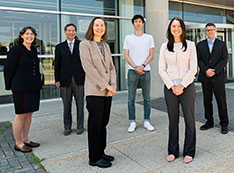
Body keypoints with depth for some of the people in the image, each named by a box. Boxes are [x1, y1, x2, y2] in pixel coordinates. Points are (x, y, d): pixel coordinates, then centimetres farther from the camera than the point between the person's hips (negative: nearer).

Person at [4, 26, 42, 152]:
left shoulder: (34, 51, 14)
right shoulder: (16, 49, -7)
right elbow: (9, 68, -7)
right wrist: (9, 86, -4)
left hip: (33, 88, 7)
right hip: (21, 88, -7)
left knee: (29, 114, 12)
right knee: (21, 115, 0)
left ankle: (25, 139, 25)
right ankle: (18, 143, 12)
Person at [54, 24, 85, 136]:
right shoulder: (60, 47, 10)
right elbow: (57, 64, 8)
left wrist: (86, 77, -2)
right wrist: (57, 80, 2)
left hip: (79, 79, -1)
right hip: (65, 80, 1)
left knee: (80, 104, 5)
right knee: (66, 105, 7)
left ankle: (80, 126, 18)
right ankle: (67, 127, 20)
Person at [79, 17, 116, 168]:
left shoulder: (106, 46, 16)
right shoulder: (85, 44, -4)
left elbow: (111, 67, 13)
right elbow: (89, 68, -13)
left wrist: (113, 85, -2)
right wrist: (105, 86, -14)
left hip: (108, 91, 6)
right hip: (95, 91, -6)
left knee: (103, 123, 13)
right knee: (95, 125, 1)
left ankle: (101, 152, 27)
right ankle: (95, 158, 14)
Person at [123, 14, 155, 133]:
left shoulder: (149, 37, 10)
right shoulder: (128, 38, 9)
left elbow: (151, 55, 5)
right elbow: (126, 56, 3)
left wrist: (143, 66, -11)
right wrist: (135, 67, -10)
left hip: (145, 70, 1)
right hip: (132, 71, 0)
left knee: (147, 98, 4)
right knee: (131, 98, 0)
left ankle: (147, 121, 14)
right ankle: (132, 122, 9)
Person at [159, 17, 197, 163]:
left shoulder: (190, 45, 2)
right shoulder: (165, 46, 6)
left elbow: (193, 68, -3)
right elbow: (162, 69, 2)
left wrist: (182, 86, -11)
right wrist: (172, 86, -8)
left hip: (187, 86, -1)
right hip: (170, 87, 1)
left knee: (189, 119, 5)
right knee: (173, 120, 7)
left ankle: (189, 151, 19)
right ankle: (173, 151, 20)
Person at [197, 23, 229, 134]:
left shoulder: (222, 44, 7)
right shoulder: (200, 45, 10)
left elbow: (224, 59, -2)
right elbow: (199, 60, 1)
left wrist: (214, 71, -15)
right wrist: (206, 70, -15)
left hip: (218, 77, -2)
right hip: (205, 78, 2)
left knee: (221, 101, 1)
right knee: (207, 101, 8)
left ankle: (224, 124, 11)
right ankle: (209, 122, 20)